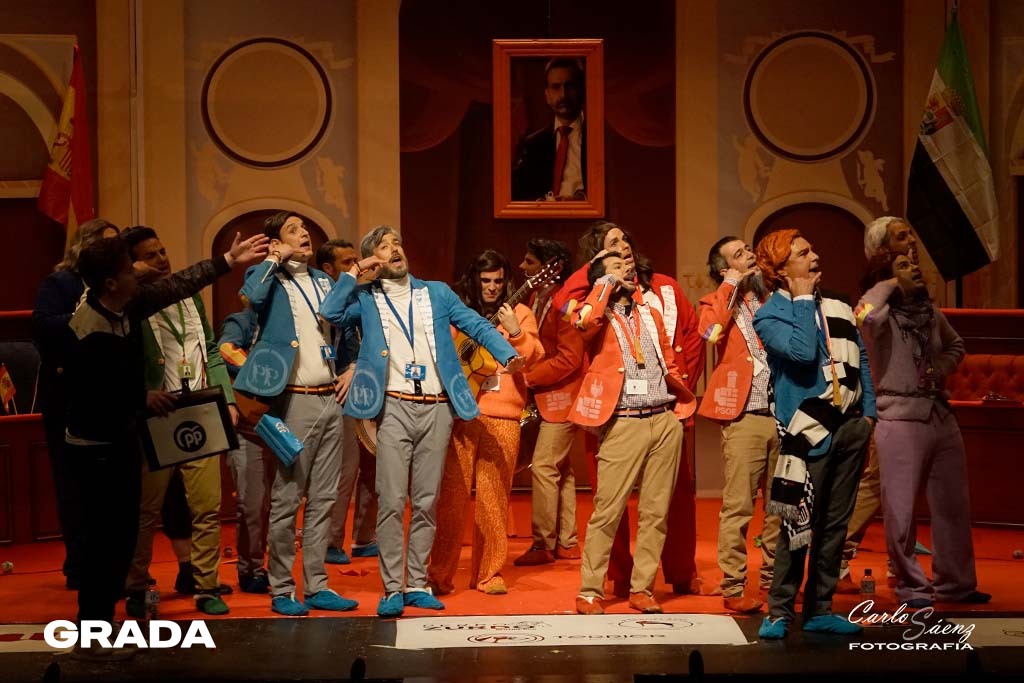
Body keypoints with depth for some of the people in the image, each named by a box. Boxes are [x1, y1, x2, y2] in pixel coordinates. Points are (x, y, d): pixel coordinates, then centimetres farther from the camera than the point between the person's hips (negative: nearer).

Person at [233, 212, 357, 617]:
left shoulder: (322, 280, 16)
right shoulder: (270, 278, -1)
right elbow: (251, 297, -23)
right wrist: (275, 259, -12)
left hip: (329, 398, 6)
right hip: (295, 401, -6)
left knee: (323, 499, 7)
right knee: (287, 499, -4)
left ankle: (317, 586, 13)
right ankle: (281, 590, 3)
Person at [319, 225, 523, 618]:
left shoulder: (436, 293, 15)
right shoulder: (365, 299, 10)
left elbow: (476, 325, 8)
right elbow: (331, 313, -8)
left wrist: (506, 354, -5)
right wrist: (354, 274, -1)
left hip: (437, 408, 2)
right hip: (394, 408, -2)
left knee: (426, 502, 6)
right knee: (392, 502, -7)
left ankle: (417, 584, 13)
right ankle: (392, 589, -2)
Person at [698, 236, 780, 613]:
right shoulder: (717, 303, 7)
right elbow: (710, 331, -17)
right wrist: (731, 284, -10)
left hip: (782, 414, 5)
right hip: (744, 417, -4)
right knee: (738, 507, -6)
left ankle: (773, 582, 19)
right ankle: (733, 588, -2)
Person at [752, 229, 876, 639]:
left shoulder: (838, 309, 14)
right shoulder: (769, 317, -4)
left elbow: (861, 361, 18)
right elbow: (803, 351, -22)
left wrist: (868, 412, 9)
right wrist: (803, 301, -11)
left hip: (850, 429, 6)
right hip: (809, 432, -6)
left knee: (835, 524, 9)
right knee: (799, 526, -9)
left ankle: (819, 609, 17)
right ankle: (780, 611, 0)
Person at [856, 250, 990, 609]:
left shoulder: (931, 312, 12)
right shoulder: (883, 315, -8)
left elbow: (955, 345, 29)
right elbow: (866, 316, -33)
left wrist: (942, 369, 7)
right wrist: (888, 285, -15)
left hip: (941, 415, 7)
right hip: (900, 419, -7)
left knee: (953, 504, 11)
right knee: (900, 509, -1)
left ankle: (954, 583, 23)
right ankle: (911, 586, 12)